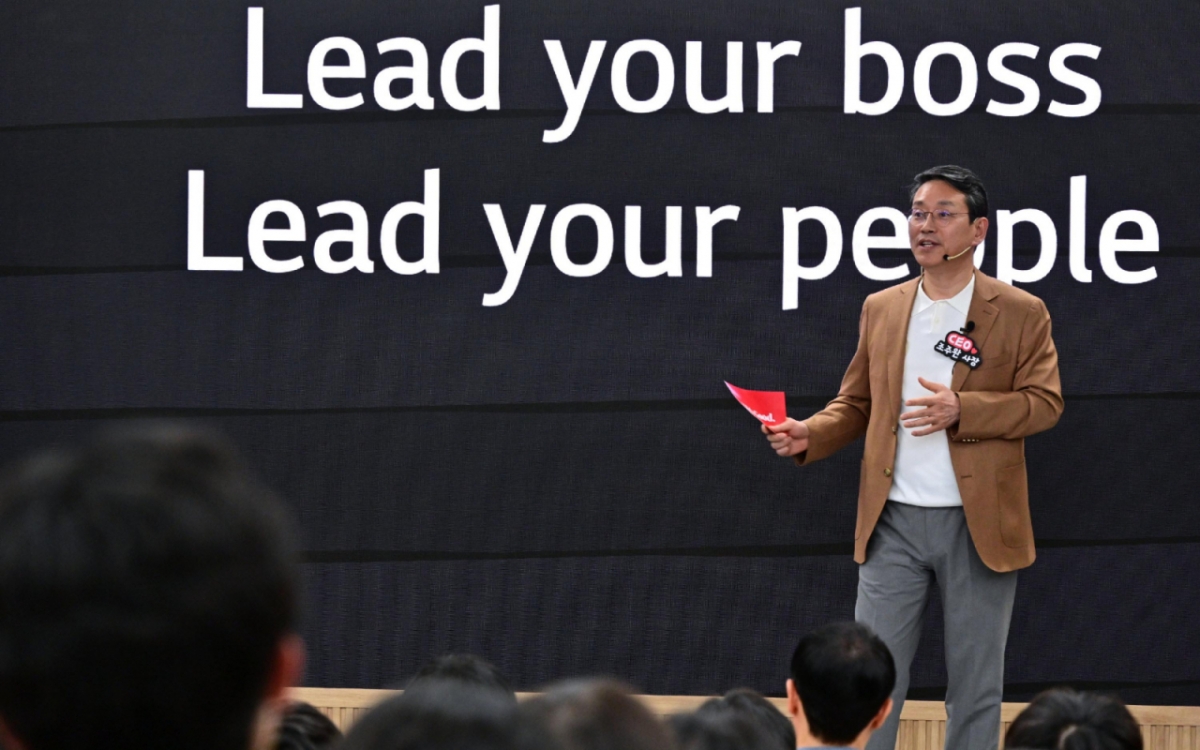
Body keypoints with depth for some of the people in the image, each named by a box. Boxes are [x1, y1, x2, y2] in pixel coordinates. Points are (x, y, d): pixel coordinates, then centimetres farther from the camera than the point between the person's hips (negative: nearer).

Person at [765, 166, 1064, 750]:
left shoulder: (1021, 314, -1)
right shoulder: (880, 309, 11)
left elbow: (1043, 402, -6)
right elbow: (856, 404, 15)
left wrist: (961, 410, -20)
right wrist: (808, 435, -5)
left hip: (977, 525, -3)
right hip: (894, 521, 3)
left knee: (975, 687, 5)